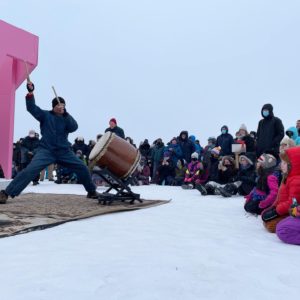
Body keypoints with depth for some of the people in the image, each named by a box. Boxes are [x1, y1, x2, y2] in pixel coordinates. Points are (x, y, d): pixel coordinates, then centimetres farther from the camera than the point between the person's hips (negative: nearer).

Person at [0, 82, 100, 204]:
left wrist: (65, 114, -20)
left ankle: (92, 191, 19)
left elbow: (74, 128, -10)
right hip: (46, 150, -3)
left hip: (64, 151, 3)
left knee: (82, 167, 0)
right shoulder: (45, 115, 3)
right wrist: (30, 92, -24)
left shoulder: (66, 118, 9)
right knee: (30, 170, -20)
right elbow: (31, 108, -10)